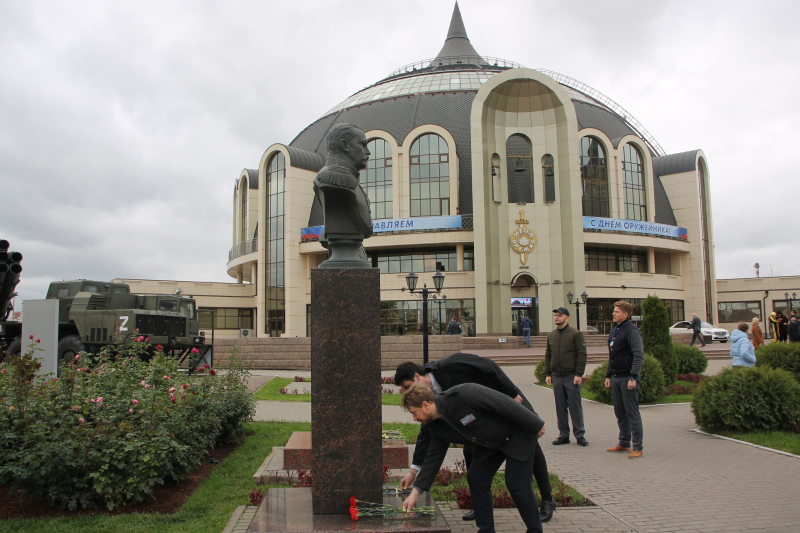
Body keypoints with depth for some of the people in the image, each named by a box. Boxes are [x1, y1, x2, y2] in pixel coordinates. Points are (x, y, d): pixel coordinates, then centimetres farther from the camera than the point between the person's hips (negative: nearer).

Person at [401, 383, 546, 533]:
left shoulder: (462, 394, -33)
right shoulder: (436, 427, -6)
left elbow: (504, 403, -30)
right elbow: (433, 458, 2)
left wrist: (535, 425, -23)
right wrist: (415, 492, -3)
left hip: (518, 433, -7)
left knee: (517, 484, -9)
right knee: (475, 478, -1)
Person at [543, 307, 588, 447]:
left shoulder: (576, 334, -4)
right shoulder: (551, 335, 12)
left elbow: (582, 355, -8)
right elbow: (548, 356, 15)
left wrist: (579, 374, -14)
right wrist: (547, 374, 7)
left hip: (571, 377, -5)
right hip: (556, 377, 5)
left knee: (575, 406, 0)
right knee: (560, 407, 8)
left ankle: (580, 435, 9)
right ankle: (563, 435, 15)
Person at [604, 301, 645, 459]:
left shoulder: (632, 331, -12)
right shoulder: (613, 332, 15)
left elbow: (639, 356, -19)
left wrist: (633, 377, -24)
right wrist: (608, 375, 17)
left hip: (628, 378, -8)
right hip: (616, 378, 9)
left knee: (632, 413, -2)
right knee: (620, 413, 14)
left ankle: (638, 447, 5)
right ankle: (624, 443, 24)